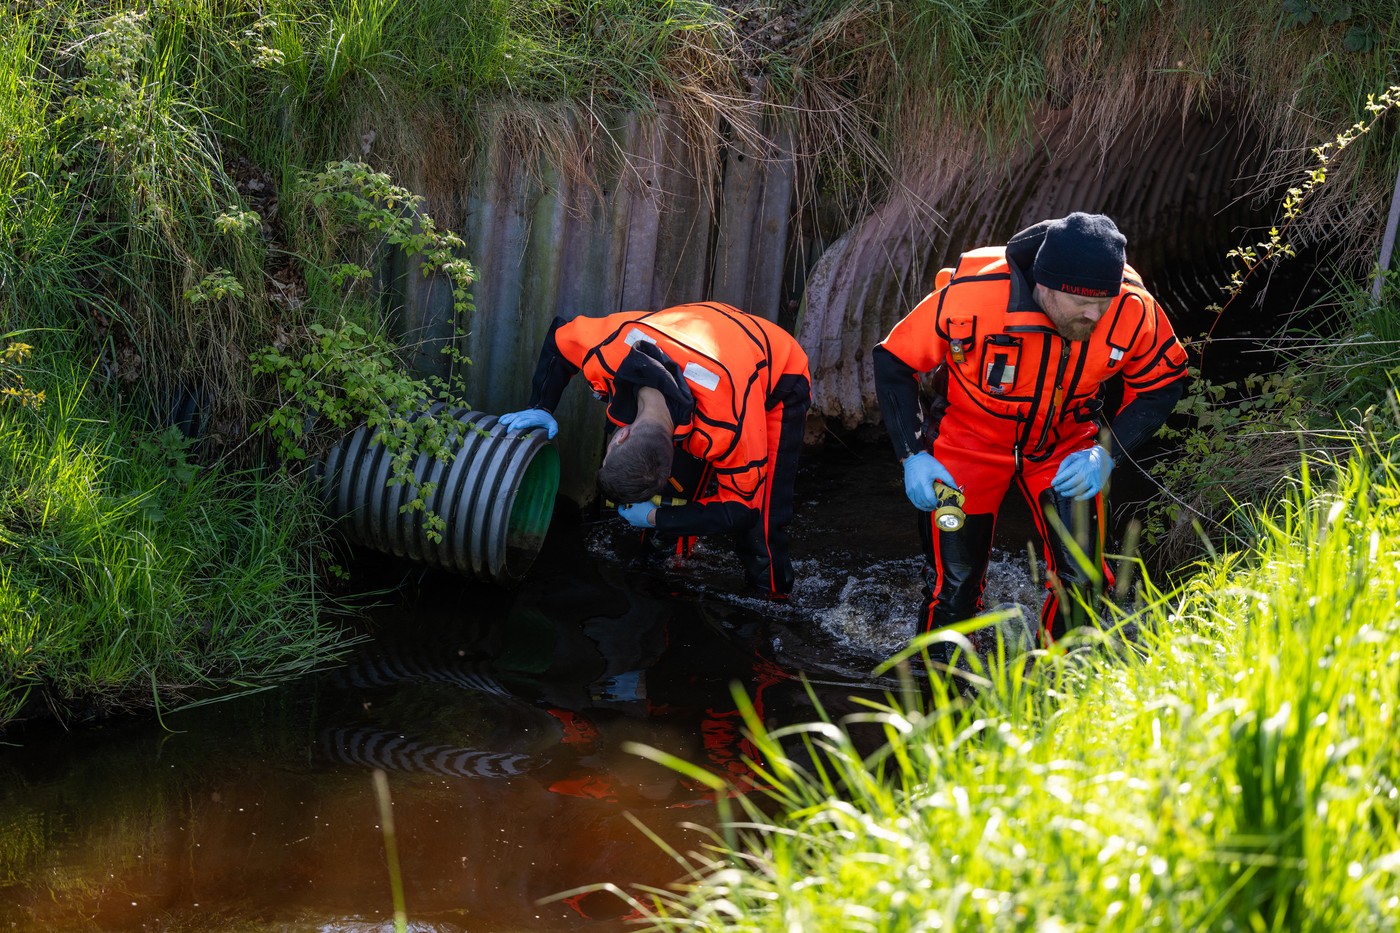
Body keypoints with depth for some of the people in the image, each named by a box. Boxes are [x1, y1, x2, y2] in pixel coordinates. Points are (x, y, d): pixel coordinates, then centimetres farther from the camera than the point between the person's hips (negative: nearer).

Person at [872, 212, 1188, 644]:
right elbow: (893, 362, -16)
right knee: (953, 582, -2)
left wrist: (1107, 453, -19)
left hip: (1065, 445, 2)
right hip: (970, 439, -2)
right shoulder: (970, 296, -32)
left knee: (1081, 578, -9)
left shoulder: (1134, 311, -26)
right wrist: (913, 456, -21)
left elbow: (1161, 385, -6)